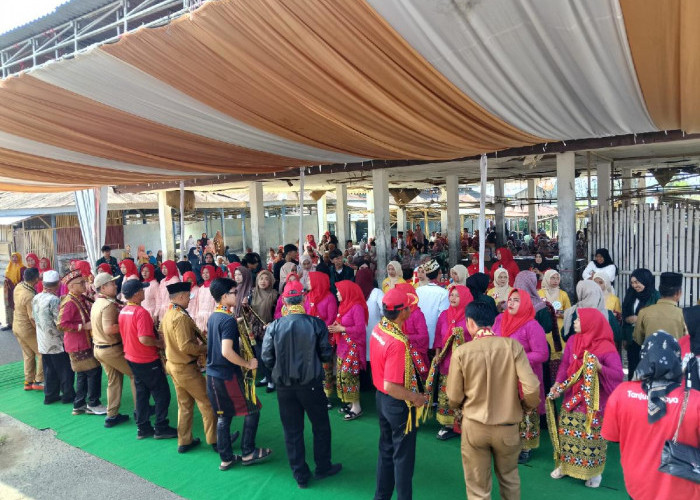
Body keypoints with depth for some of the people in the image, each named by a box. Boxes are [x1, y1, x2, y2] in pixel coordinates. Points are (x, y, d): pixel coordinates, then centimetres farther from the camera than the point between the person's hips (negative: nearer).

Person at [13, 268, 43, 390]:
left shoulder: (18, 287, -7)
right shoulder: (30, 297, -30)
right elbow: (33, 318, -25)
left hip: (17, 326, 8)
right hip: (28, 329, -8)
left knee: (28, 354, 19)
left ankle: (28, 381, 27)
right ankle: (39, 381, 11)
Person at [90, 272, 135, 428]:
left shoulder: (96, 303, 8)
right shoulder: (109, 305, -22)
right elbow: (109, 329, -32)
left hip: (98, 348, 9)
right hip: (112, 349, -9)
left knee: (114, 380, 17)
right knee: (135, 374, 6)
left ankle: (112, 416, 21)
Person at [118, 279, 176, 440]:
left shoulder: (123, 312, 3)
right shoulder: (141, 312, -24)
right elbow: (144, 339, -30)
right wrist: (159, 343, -13)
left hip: (132, 359, 9)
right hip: (148, 360, -9)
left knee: (141, 393, 17)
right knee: (162, 393, 4)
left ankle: (143, 428, 25)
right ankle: (161, 428, 11)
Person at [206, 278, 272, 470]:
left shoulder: (213, 317, 7)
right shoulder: (229, 319, -21)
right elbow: (227, 352, -29)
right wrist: (248, 364, -18)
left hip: (213, 374, 9)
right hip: (229, 376, -8)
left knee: (223, 416, 16)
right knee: (252, 410, 8)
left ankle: (226, 458, 24)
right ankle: (248, 453, 16)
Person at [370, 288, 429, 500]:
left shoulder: (378, 329, -5)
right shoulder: (397, 342, -32)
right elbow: (391, 386, -31)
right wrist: (416, 398, -17)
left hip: (381, 397, 8)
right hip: (398, 403, -8)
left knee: (386, 449, 24)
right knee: (403, 455, 12)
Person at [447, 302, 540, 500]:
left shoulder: (461, 352, -16)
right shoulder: (513, 345, -14)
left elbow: (454, 398, -9)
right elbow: (531, 389, -17)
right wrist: (528, 406, 6)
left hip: (474, 426, -1)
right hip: (507, 427, 1)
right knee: (509, 478, 29)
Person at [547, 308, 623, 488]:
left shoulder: (606, 347, -14)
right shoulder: (572, 341, 2)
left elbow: (619, 374, -16)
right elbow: (564, 365, 2)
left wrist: (600, 367, -32)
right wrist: (557, 384, -11)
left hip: (593, 402, -5)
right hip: (571, 398, 5)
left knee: (592, 437, 4)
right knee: (567, 434, 13)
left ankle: (594, 472, 22)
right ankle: (565, 465, 29)